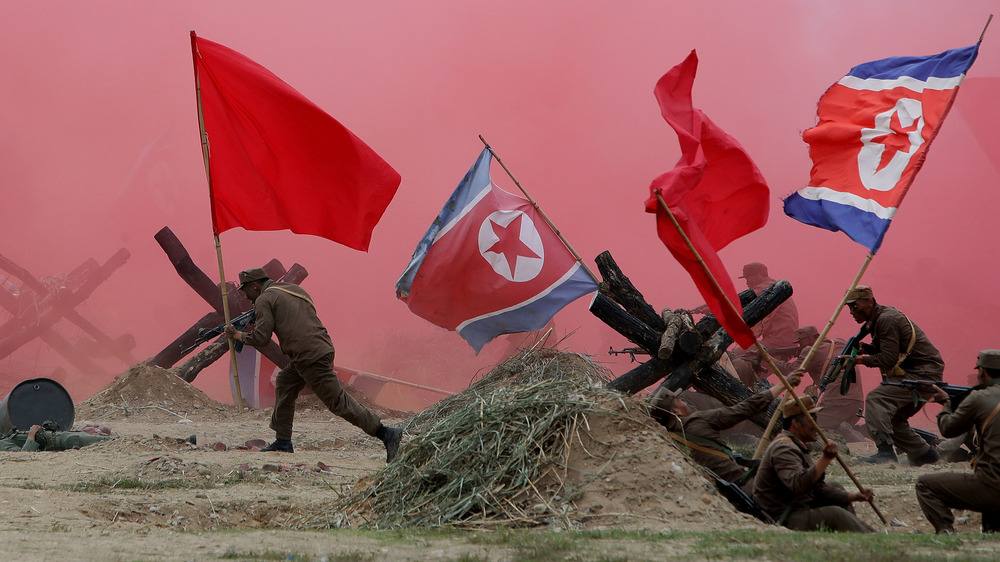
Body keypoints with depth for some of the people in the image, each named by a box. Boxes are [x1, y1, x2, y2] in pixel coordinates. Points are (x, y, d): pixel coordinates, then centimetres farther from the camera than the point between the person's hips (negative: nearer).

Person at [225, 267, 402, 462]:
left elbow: (261, 338, -7)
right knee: (284, 383, 21)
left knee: (339, 402, -8)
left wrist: (239, 335, 10)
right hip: (323, 349, 9)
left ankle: (386, 433, -12)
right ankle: (283, 441, 23)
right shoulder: (295, 290, 23)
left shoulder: (264, 300, -1)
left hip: (311, 357, -9)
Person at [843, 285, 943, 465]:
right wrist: (866, 349, 1)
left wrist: (861, 359, -14)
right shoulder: (878, 319, 15)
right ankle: (923, 453, 24)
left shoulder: (886, 319, -16)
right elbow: (888, 351, 18)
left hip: (924, 374, -11)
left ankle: (885, 451, -30)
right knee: (893, 417, 17)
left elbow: (889, 359, -21)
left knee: (876, 399, -22)